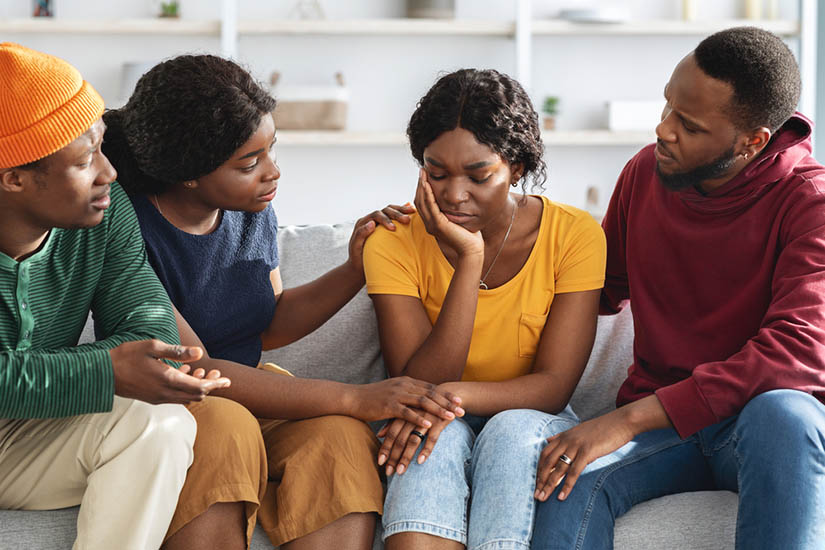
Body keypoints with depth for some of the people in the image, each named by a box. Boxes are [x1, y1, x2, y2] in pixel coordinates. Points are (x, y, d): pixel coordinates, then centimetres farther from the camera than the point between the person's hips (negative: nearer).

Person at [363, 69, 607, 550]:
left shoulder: (574, 235, -9)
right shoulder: (394, 243, -8)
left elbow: (554, 386, -12)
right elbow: (416, 388, -16)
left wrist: (457, 395, -31)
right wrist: (469, 260, -23)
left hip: (533, 428, 0)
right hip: (443, 433, 0)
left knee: (512, 430, -33)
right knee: (440, 435, -33)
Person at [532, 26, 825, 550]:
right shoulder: (644, 174, 7)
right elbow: (605, 289, 25)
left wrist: (633, 418, -30)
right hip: (656, 422, 3)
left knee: (782, 414, -41)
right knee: (569, 479, -32)